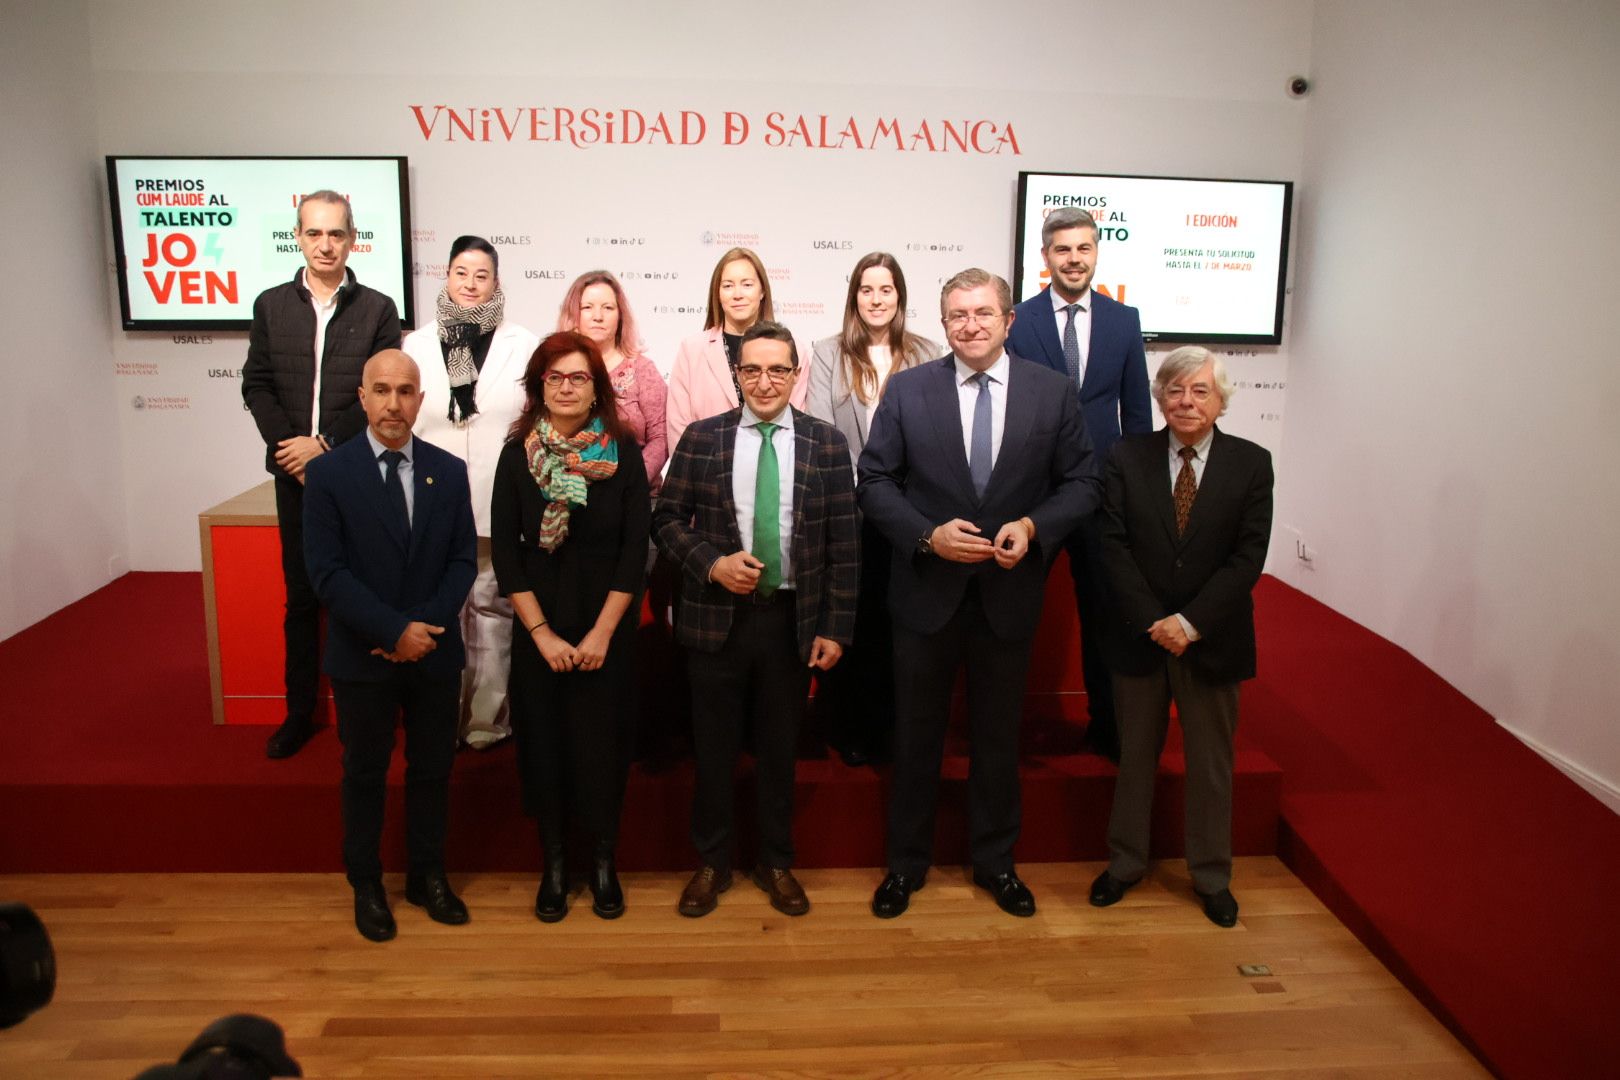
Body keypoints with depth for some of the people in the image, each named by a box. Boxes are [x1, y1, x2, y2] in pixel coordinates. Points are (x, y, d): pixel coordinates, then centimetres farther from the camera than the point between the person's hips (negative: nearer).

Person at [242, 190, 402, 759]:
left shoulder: (377, 309, 1)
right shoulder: (271, 304, 8)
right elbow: (256, 386, 5)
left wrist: (325, 445, -12)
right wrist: (289, 446, -8)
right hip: (295, 474, 2)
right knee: (301, 596, 9)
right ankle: (300, 712, 19)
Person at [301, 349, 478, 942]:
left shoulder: (449, 470, 1)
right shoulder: (327, 472, -8)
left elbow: (464, 559, 0)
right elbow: (327, 573, -13)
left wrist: (428, 628, -14)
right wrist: (395, 631, -19)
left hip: (435, 653, 2)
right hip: (363, 656, -2)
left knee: (432, 769, 14)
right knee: (365, 775, 13)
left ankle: (427, 875, 33)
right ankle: (366, 884, 31)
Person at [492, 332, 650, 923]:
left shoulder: (622, 452, -3)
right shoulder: (518, 453, -1)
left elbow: (636, 546, -5)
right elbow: (505, 548, -3)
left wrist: (602, 632, -10)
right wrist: (542, 633, -9)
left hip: (608, 625, -1)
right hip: (537, 627, 1)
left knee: (602, 739, 4)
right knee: (544, 739, 6)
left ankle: (603, 861, 22)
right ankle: (554, 863, 23)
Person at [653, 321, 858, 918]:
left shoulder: (827, 443, -1)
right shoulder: (701, 438, -1)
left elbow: (843, 543, -1)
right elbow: (667, 519, 3)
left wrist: (836, 627, -5)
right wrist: (712, 562, -15)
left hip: (793, 619, 0)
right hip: (717, 616, 0)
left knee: (780, 749, 13)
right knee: (713, 747, 11)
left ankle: (776, 863, 32)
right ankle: (711, 863, 30)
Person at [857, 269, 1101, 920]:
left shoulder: (1052, 392, -2)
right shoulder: (906, 390, -3)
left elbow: (1081, 483, 2)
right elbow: (874, 482, -3)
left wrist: (1033, 526, -16)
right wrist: (929, 535, -17)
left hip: (1009, 592, 1)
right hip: (927, 591, 0)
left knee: (998, 736, 16)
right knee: (915, 735, 12)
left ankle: (994, 860, 35)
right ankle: (907, 863, 30)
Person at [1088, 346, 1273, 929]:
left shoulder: (1250, 463, -4)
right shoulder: (1128, 457, -2)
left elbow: (1248, 557, -9)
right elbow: (1115, 546, -7)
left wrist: (1190, 622, -17)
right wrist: (1154, 622, -15)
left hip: (1212, 639, 0)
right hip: (1140, 635, 1)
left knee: (1211, 761, 13)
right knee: (1134, 755, 14)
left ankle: (1211, 876, 30)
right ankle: (1125, 863, 31)